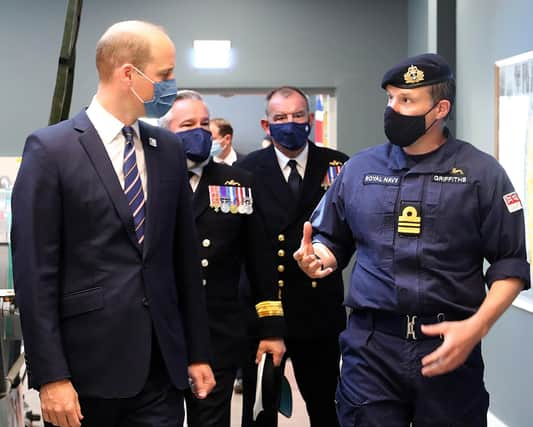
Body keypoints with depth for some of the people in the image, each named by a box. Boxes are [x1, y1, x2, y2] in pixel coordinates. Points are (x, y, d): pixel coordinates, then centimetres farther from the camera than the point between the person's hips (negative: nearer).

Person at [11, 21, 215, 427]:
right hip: (88, 364, -4)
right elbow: (35, 270, -10)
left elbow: (185, 257, 12)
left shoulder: (169, 149, 9)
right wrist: (50, 376, -12)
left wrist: (198, 352, 11)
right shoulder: (50, 148, -7)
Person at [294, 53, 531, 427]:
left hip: (449, 344, -1)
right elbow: (332, 239, 16)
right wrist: (319, 257, -7)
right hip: (371, 344, 2)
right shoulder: (359, 168, 7)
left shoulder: (481, 173, -1)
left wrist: (477, 327, -14)